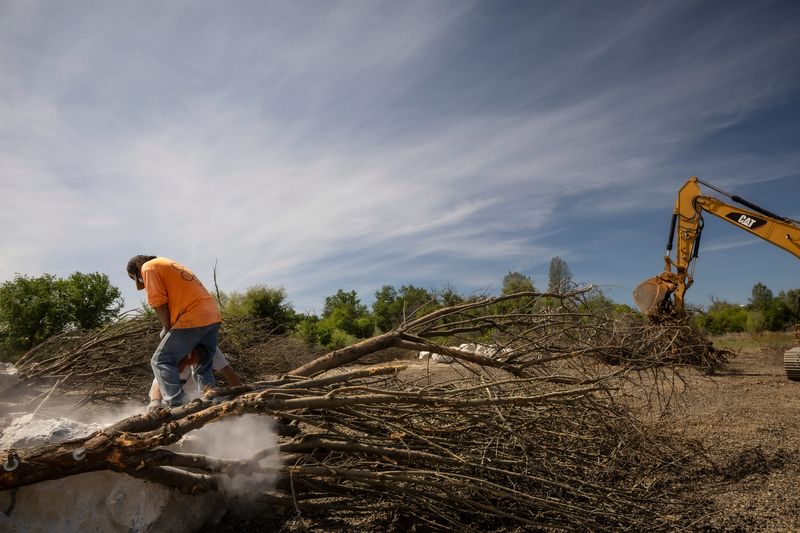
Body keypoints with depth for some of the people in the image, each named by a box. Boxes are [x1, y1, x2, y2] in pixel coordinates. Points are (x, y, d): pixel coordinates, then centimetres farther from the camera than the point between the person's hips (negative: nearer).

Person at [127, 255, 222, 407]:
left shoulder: (148, 267, 6)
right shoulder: (168, 265, 31)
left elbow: (159, 303, -4)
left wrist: (168, 331, 4)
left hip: (193, 319, -9)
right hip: (213, 316, 9)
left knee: (161, 361, -3)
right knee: (204, 367, 16)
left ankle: (177, 406, -14)